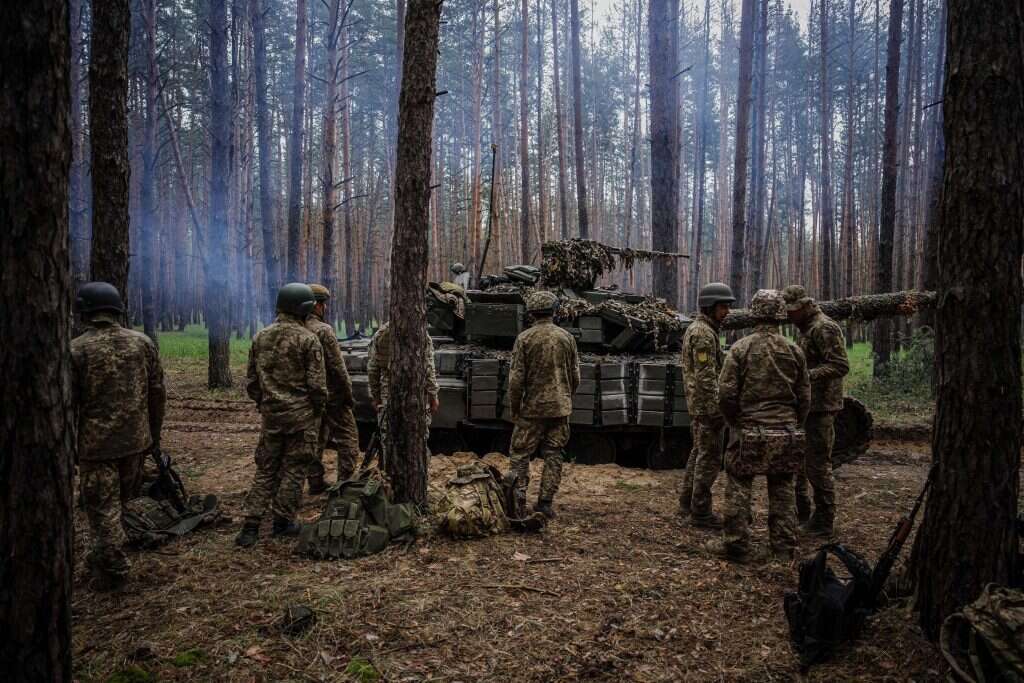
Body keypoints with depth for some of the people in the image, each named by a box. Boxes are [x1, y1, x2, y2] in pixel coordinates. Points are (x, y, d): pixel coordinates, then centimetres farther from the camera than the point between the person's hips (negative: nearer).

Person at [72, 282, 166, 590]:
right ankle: (104, 557, 35)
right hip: (135, 438, 4)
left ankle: (112, 570, 11)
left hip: (96, 443, -4)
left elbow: (68, 402, -7)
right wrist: (154, 434, 14)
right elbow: (158, 392, 4)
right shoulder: (143, 342, 0)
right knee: (121, 499, 20)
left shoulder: (76, 349, -10)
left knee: (102, 506, 6)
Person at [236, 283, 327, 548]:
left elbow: (251, 381, 10)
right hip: (301, 414, -5)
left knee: (266, 468, 13)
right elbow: (317, 384, -12)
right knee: (294, 469, 7)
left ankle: (251, 525, 9)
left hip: (271, 414, 5)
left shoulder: (260, 337, 5)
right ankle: (283, 521, 14)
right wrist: (318, 408, 3)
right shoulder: (308, 339, -12)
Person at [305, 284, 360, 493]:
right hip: (332, 396, -7)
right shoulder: (323, 330, -17)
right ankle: (345, 482, 2)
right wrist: (348, 394, -9)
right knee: (348, 437, 4)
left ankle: (316, 483, 18)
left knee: (316, 439, 14)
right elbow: (337, 367, -18)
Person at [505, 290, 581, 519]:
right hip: (560, 407, 3)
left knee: (520, 454, 6)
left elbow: (516, 378, -9)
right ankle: (545, 503, 13)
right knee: (553, 455, 10)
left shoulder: (525, 338, -8)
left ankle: (518, 503, -3)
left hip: (533, 407, -3)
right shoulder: (567, 337, 2)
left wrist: (513, 408, 2)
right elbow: (575, 376, 7)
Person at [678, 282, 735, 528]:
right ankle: (700, 512, 1)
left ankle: (687, 503, 26)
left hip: (697, 404, 11)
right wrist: (716, 410, -22)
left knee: (700, 452, 18)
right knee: (710, 457, -4)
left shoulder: (694, 329, 15)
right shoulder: (704, 333, -17)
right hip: (706, 405, -11)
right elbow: (706, 377, -23)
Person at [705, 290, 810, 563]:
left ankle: (735, 544, 10)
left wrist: (734, 422, 6)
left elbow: (726, 393, -9)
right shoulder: (794, 351, 3)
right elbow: (804, 397, 7)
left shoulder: (741, 348, -8)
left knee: (739, 488, 6)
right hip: (787, 433, 4)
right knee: (782, 489, 13)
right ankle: (784, 546, 19)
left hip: (749, 431, -3)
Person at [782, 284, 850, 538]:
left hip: (820, 407, -10)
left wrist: (806, 376, -30)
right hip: (804, 406, 10)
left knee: (817, 465, -4)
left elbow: (841, 366, -22)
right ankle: (801, 511, 28)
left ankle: (824, 523, 7)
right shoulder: (805, 329, 17)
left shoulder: (824, 328, -14)